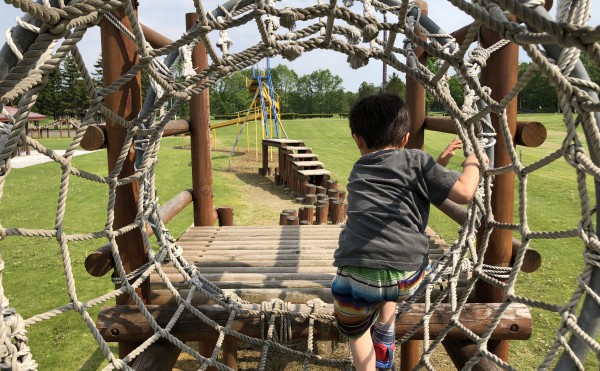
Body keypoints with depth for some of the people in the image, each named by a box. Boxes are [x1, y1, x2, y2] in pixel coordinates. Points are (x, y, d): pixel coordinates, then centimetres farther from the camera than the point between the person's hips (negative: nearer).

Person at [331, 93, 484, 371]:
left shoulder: (359, 171, 24)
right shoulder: (416, 160, 8)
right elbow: (464, 192, 2)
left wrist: (438, 162, 36)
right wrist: (472, 162, 20)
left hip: (355, 276, 1)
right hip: (405, 276, -1)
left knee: (356, 331, 30)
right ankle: (384, 341, 40)